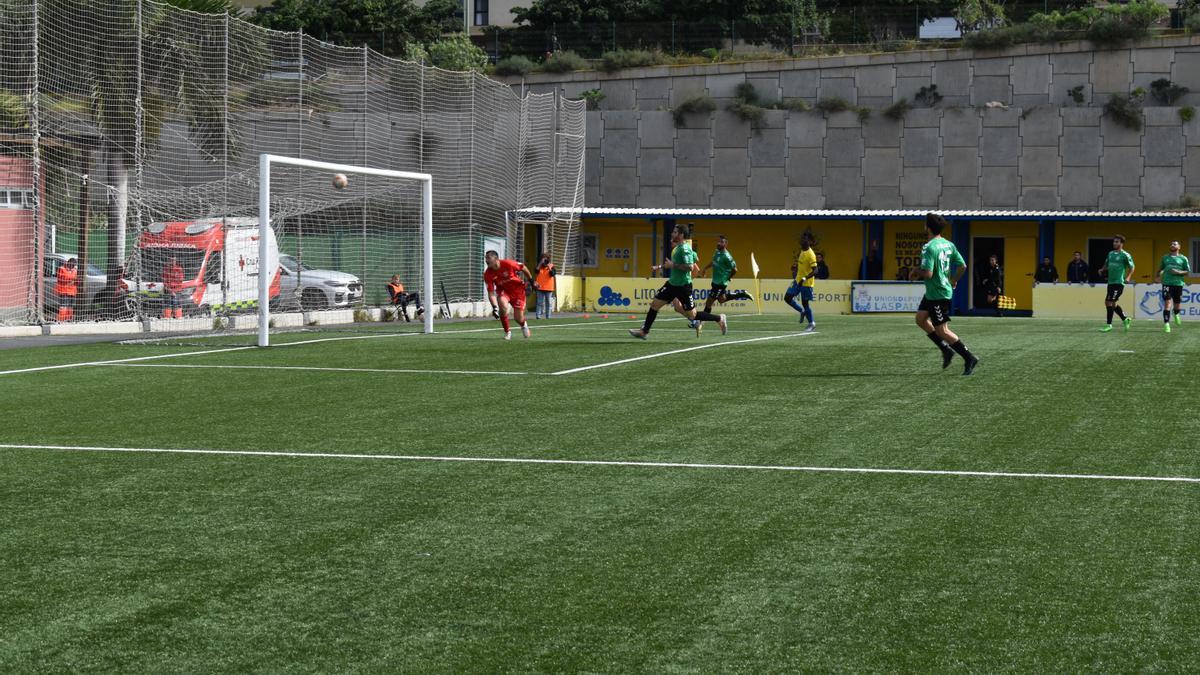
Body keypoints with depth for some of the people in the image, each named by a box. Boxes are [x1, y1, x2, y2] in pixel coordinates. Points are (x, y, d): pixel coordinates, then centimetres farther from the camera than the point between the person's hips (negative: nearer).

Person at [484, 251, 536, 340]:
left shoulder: (508, 263, -27)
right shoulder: (488, 274, -20)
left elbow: (523, 268, -9)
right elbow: (491, 292, -17)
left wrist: (532, 281, 2)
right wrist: (494, 307, -31)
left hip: (517, 290, -1)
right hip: (503, 290, 1)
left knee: (518, 318, -3)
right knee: (503, 306, -32)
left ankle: (523, 325, 39)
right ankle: (507, 332, -10)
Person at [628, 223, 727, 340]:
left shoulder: (685, 249, -19)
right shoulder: (677, 247, 9)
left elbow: (690, 267, -28)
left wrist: (673, 265, -23)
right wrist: (661, 267, 20)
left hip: (683, 286, -9)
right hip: (672, 283, 9)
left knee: (692, 315, -1)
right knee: (654, 304, 7)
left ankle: (719, 319, 14)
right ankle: (644, 331, 15)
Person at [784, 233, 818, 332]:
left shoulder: (811, 254, -20)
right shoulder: (802, 251, 6)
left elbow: (815, 271, -25)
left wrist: (805, 278, -34)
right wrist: (795, 268, 9)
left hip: (806, 283, -8)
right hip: (798, 280, 8)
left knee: (805, 303, -1)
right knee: (787, 298, 3)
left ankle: (812, 324, 14)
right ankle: (803, 311, 21)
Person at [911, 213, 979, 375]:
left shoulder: (929, 248, -22)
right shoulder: (949, 244, 5)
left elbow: (928, 273, -28)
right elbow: (962, 266, 9)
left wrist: (917, 272, -7)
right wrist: (954, 280, 25)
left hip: (938, 294, -9)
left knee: (942, 331, -2)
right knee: (921, 319, 18)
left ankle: (969, 358, 2)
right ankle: (947, 350, 20)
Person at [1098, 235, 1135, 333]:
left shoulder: (1125, 255, -6)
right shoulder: (1110, 253, 14)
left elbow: (1131, 267, -2)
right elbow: (1106, 265, 25)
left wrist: (1128, 277, -15)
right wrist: (1102, 270, 4)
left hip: (1119, 282, -8)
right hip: (1110, 282, 8)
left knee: (1109, 302, -12)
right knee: (1110, 303, 10)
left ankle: (1109, 325, -6)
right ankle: (1125, 319, 25)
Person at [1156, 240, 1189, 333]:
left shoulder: (1183, 258, 5)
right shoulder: (1165, 257, 11)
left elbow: (1187, 272, 4)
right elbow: (1161, 268, 22)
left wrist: (1178, 272, -14)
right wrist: (1158, 274, 0)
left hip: (1178, 284, 0)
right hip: (1167, 283, 0)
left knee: (1177, 304, 12)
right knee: (1167, 303, -15)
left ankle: (1176, 314, 48)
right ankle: (1166, 324, -16)